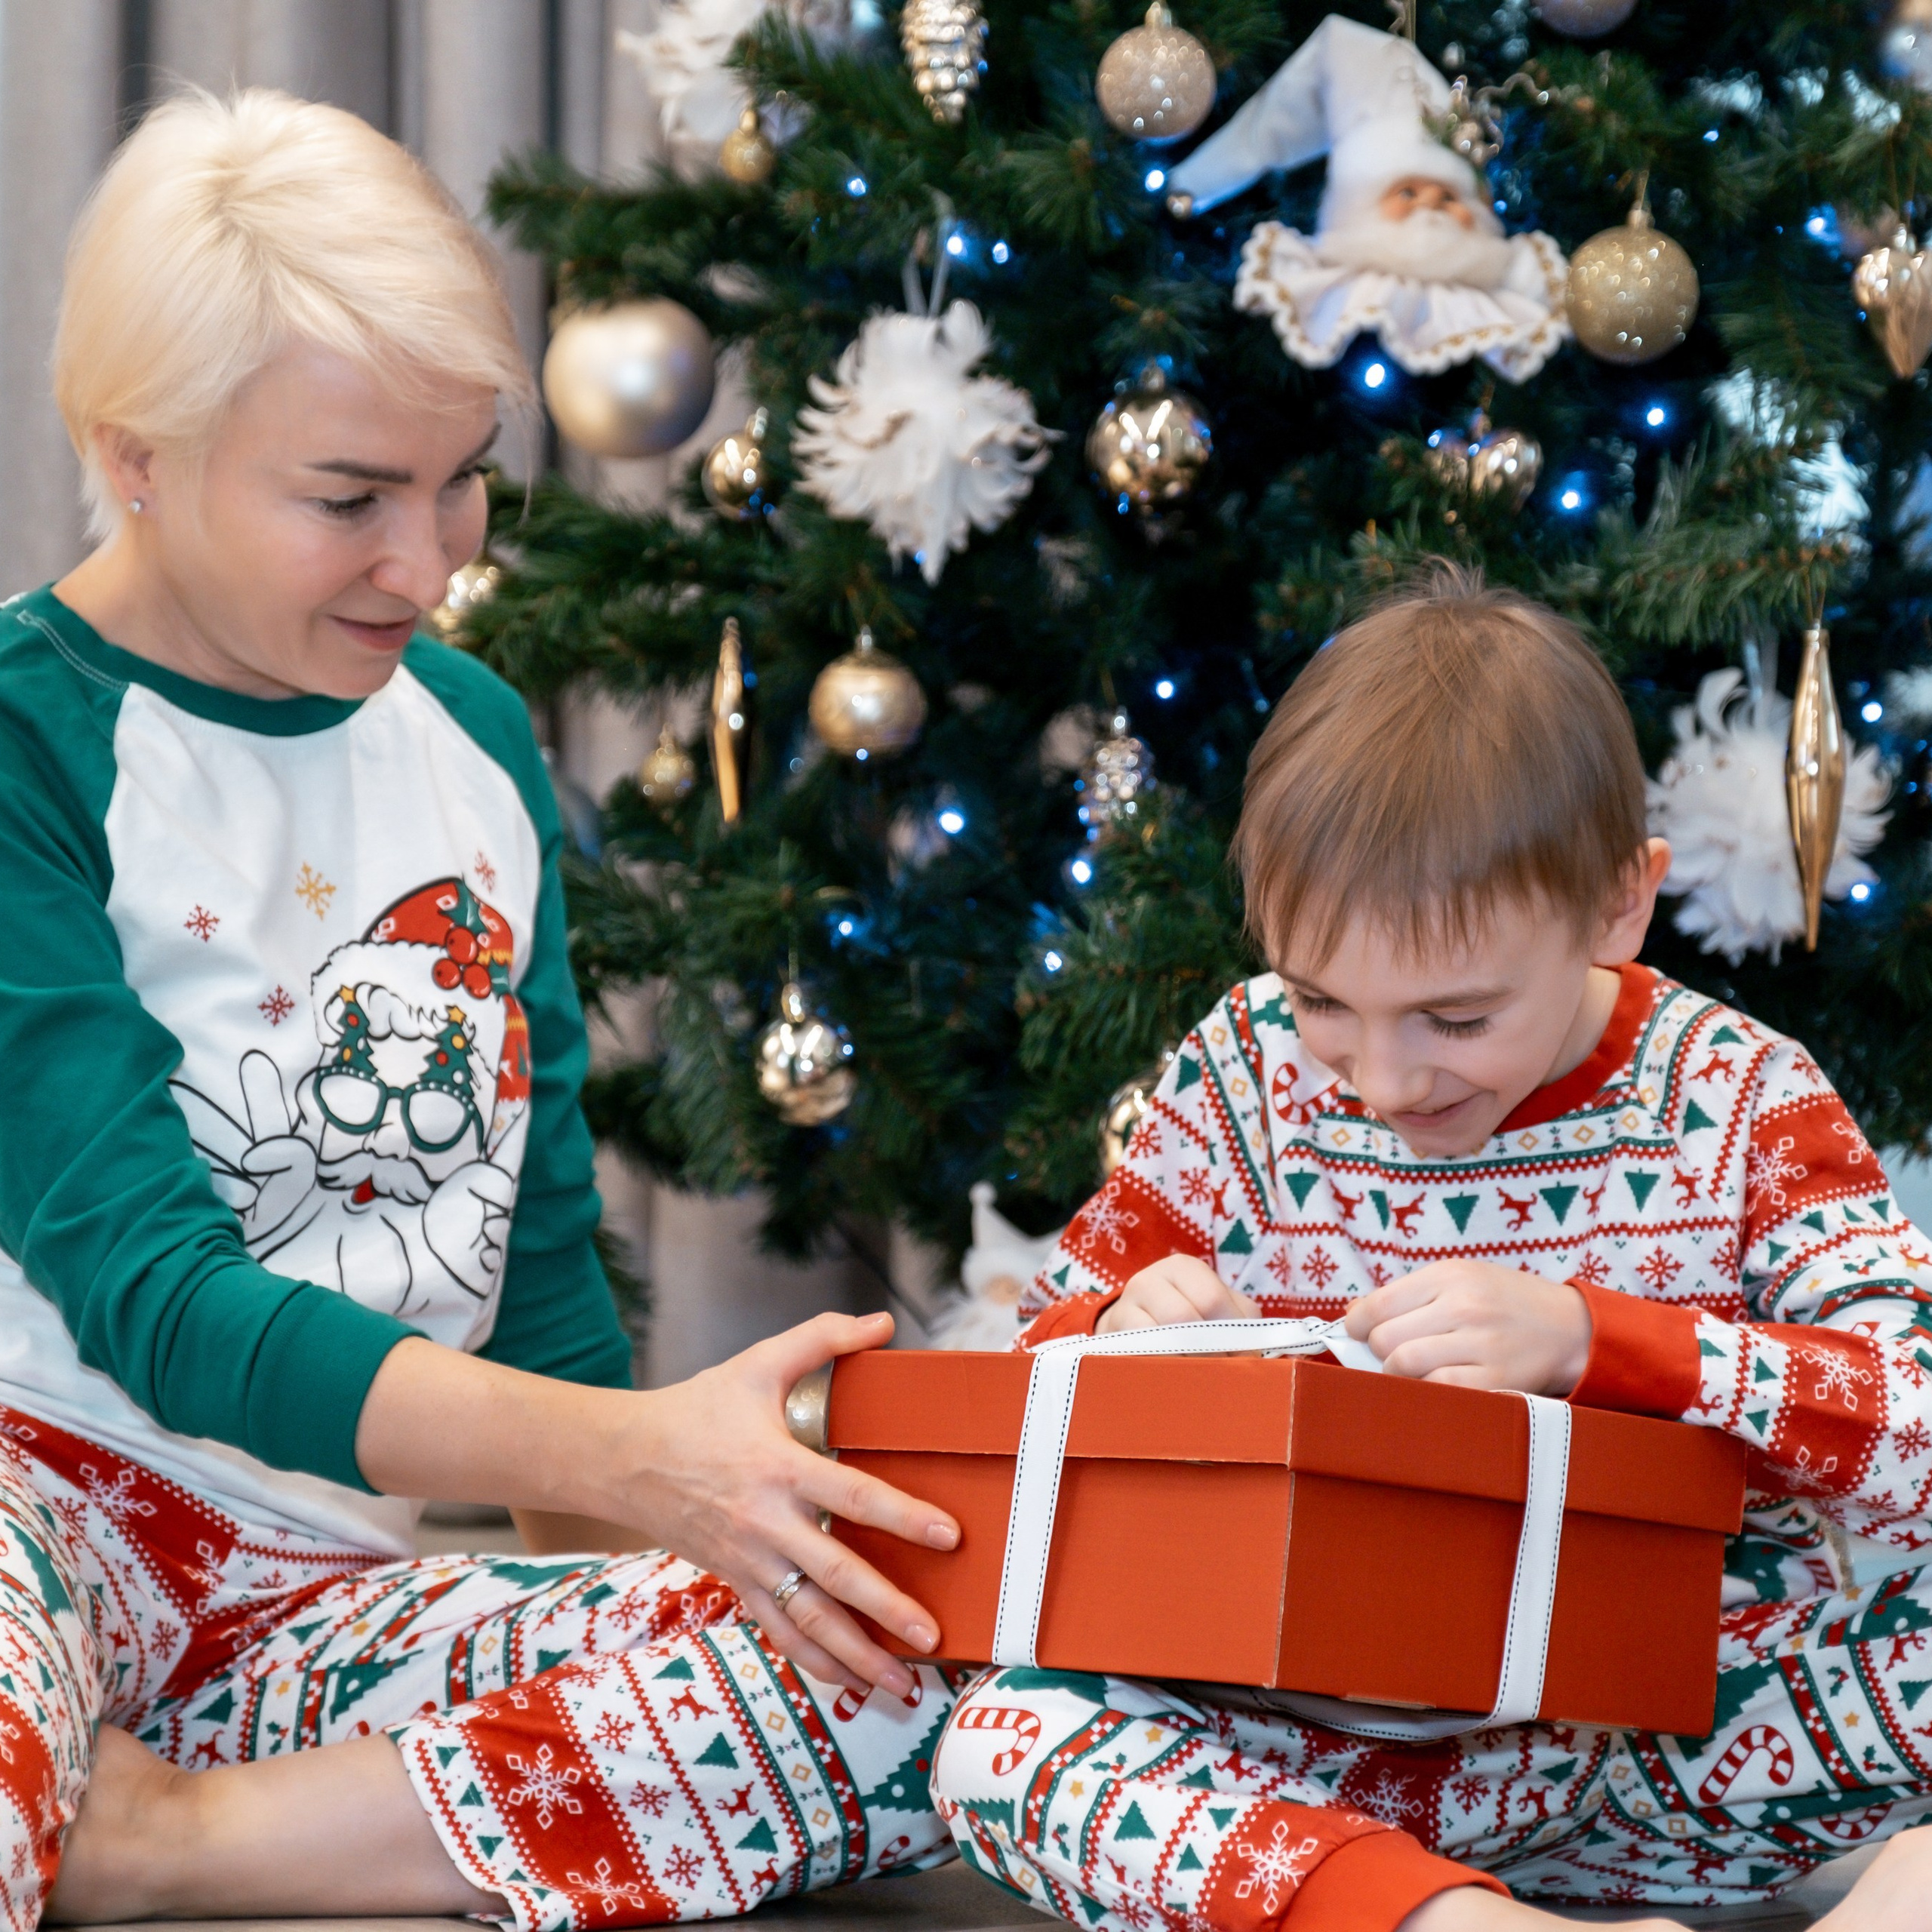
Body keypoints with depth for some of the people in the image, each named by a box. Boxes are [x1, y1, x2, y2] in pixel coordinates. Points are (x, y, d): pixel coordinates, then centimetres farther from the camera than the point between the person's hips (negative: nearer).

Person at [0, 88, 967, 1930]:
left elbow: (538, 1243, 21)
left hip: (323, 1592, 8)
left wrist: (635, 1566, 10)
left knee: (903, 1677, -23)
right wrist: (626, 1455, -27)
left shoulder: (475, 742, 15)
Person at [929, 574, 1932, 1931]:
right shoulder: (1247, 1076, 2)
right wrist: (1123, 1330, -15)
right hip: (1382, 1751, 1)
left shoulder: (1740, 1100, -3)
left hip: (1724, 1711, -1)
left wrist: (1586, 1338, -27)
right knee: (1002, 1741, -30)